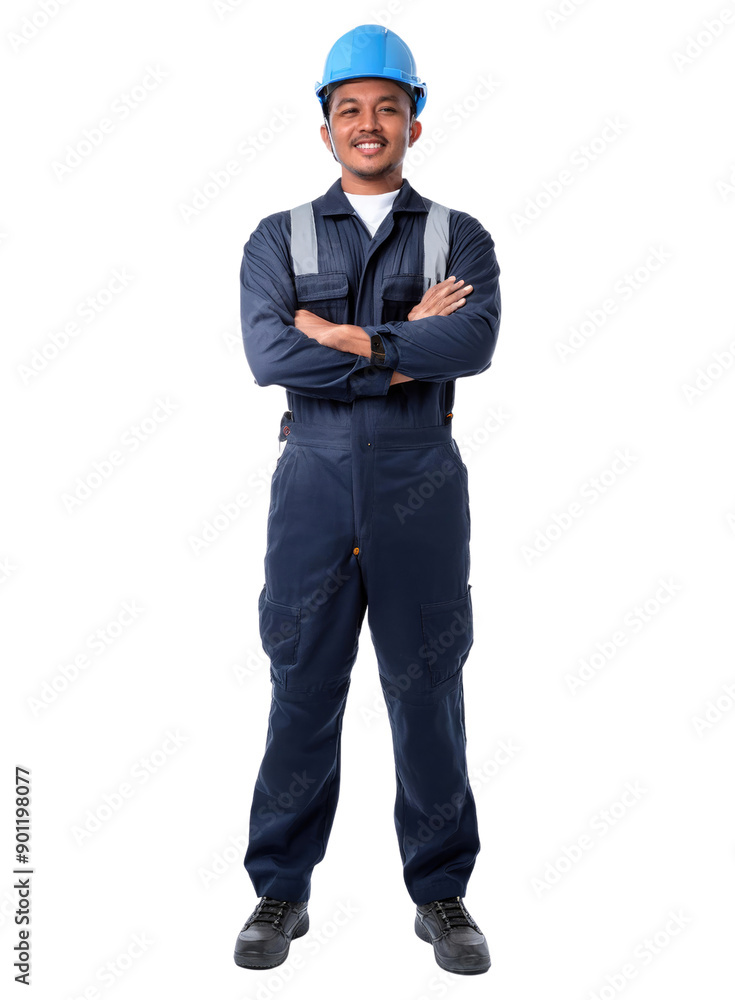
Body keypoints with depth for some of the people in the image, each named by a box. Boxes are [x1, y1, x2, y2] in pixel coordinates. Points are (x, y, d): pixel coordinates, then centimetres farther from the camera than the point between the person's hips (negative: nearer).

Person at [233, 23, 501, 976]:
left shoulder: (460, 238, 7)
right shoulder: (280, 239, 8)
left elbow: (475, 342, -13)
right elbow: (269, 354, -10)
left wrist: (345, 339, -15)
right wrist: (408, 349, -12)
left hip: (421, 490, 0)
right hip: (313, 483, 1)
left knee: (429, 696, 7)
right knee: (301, 694, 6)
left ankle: (442, 894, 23)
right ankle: (281, 892, 23)